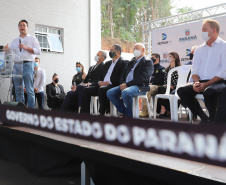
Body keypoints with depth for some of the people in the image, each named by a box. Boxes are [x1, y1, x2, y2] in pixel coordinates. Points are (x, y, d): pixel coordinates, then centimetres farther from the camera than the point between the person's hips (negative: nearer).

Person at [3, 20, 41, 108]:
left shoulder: (32, 39, 12)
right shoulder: (15, 41, 23)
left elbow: (38, 51, 0)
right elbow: (9, 50, 14)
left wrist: (26, 47, -10)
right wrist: (6, 48, -8)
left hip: (27, 65, -4)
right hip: (17, 65, 4)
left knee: (29, 90, -9)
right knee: (18, 90, 3)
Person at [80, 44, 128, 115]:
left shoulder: (124, 63, 2)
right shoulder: (107, 63, 26)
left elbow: (121, 78, -11)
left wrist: (109, 82, -17)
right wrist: (100, 82, 3)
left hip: (114, 86, -8)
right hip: (102, 85, 8)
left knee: (102, 89, -38)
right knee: (86, 90, -9)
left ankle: (102, 113, -30)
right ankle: (85, 113, -9)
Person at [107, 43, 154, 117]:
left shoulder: (148, 62, 2)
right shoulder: (132, 62, 26)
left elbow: (143, 78, -13)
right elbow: (125, 75, 23)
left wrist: (127, 84, -17)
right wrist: (123, 83, -1)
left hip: (140, 87, -7)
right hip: (126, 85, 8)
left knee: (125, 92, -37)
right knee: (110, 93, -10)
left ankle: (130, 114, -13)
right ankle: (124, 111, -1)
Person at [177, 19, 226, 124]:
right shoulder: (199, 49, 20)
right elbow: (194, 70, 14)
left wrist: (206, 84, -17)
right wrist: (196, 82, -9)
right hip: (201, 82, 5)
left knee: (209, 92, -37)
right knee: (182, 91, -19)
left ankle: (213, 119, -10)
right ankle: (203, 118, -7)